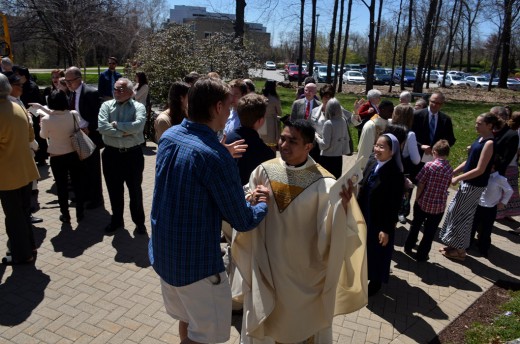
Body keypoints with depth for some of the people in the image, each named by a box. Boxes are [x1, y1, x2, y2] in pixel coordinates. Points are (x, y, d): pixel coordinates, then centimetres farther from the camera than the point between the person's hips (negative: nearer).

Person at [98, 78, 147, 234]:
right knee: (114, 190, 15)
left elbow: (138, 126, -22)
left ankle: (139, 221, 27)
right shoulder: (106, 106, 3)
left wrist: (116, 124, -14)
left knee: (135, 190, 10)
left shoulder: (138, 107, -4)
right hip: (111, 154, 3)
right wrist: (124, 132, -16)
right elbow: (102, 127, -12)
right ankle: (117, 220, 34)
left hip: (133, 154, -2)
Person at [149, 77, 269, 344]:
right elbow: (243, 222, -18)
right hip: (196, 262, -8)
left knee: (187, 320, 28)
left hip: (162, 253, 8)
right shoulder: (214, 155, -26)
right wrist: (262, 204, 4)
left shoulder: (168, 137, -1)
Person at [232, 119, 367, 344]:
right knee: (262, 323, 21)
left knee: (306, 321, 22)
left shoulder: (323, 183, -15)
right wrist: (248, 204, -21)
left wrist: (343, 204, -37)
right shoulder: (264, 171, -8)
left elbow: (334, 230, -19)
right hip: (266, 265, 2)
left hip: (305, 269, -2)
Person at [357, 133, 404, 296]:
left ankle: (375, 282, 37)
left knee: (377, 252, 14)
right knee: (364, 247, 22)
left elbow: (394, 206, -19)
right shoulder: (371, 163, -4)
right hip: (365, 217, 6)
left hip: (380, 222, -6)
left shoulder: (396, 174, -23)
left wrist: (386, 229, -16)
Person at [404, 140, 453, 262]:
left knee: (415, 225, 19)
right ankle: (422, 255, 19)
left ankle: (408, 247, 32)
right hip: (439, 206, 1)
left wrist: (417, 199, 0)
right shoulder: (450, 170, -2)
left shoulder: (429, 165, -13)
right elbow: (446, 187, 4)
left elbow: (420, 184, -11)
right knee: (429, 231, 11)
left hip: (423, 202, -1)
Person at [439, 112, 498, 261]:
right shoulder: (480, 139, 8)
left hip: (474, 185, -9)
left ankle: (460, 251, 18)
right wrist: (453, 173, 8)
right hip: (467, 182, 9)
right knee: (454, 212, 15)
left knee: (461, 215, 2)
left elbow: (480, 170, -22)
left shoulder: (489, 143, -19)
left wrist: (458, 178, -16)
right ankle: (454, 245, 29)